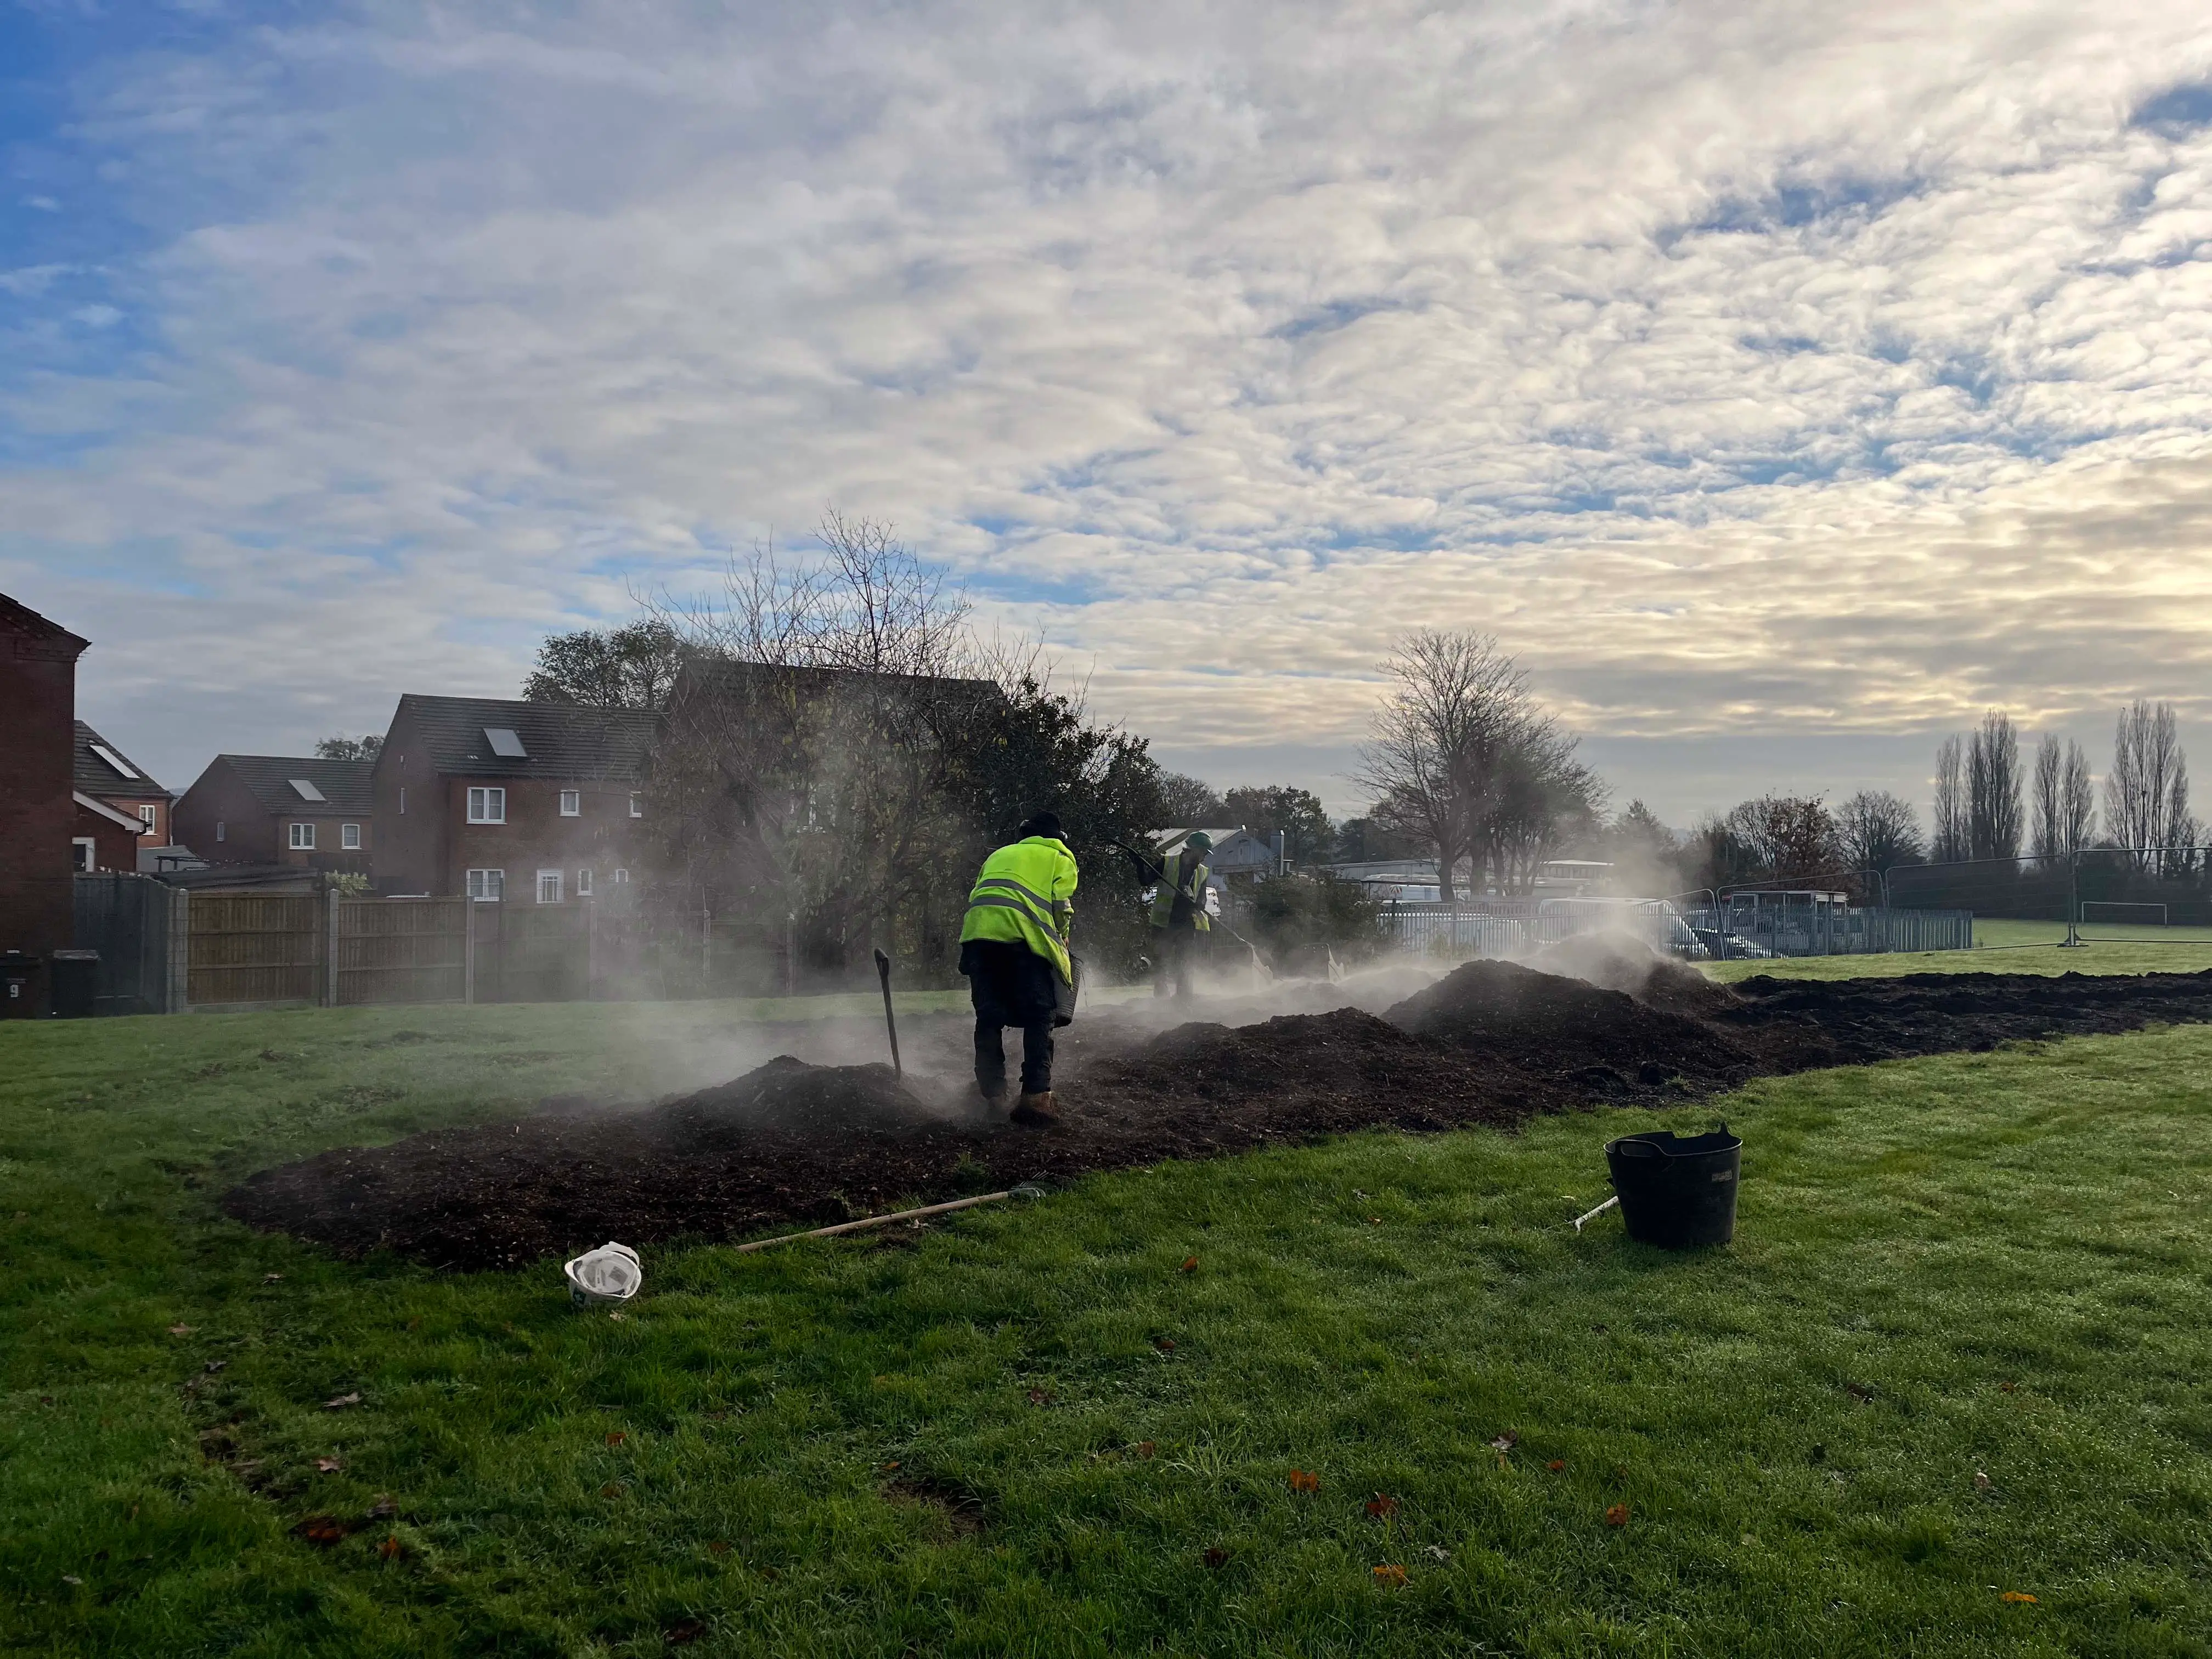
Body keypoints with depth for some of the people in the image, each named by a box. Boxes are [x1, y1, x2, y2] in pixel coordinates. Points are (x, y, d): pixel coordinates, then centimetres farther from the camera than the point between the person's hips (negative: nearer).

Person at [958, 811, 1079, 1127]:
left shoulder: (999, 854, 36)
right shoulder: (1060, 857, 23)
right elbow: (1061, 908, 8)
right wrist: (1061, 947, 23)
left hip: (977, 932, 4)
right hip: (1023, 934, -4)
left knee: (989, 1017, 12)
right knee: (1040, 1018, 0)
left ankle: (991, 1094, 11)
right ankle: (1036, 1095, -11)